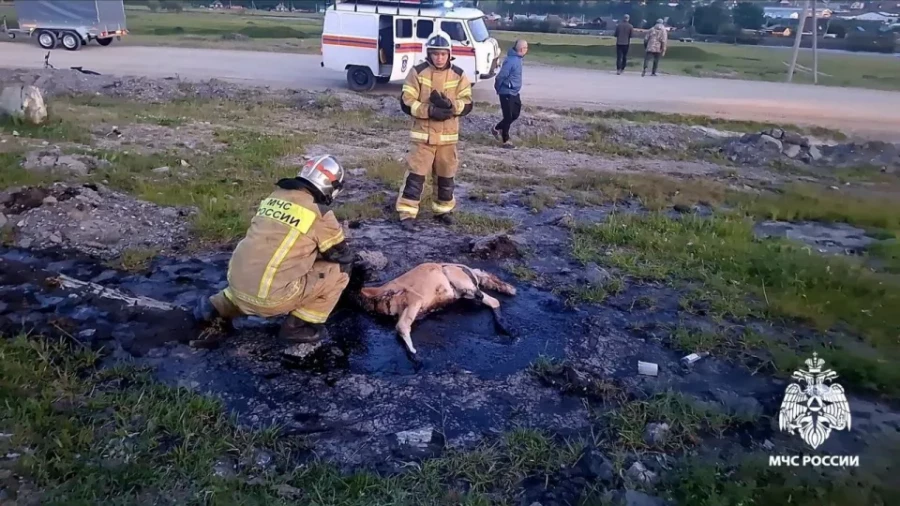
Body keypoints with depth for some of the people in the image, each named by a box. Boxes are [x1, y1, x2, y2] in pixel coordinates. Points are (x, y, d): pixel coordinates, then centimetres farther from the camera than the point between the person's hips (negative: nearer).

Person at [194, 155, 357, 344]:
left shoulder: (273, 198, 12)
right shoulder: (320, 214, -6)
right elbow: (344, 257, 5)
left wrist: (311, 256, 33)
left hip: (238, 285, 7)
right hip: (271, 297, -7)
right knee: (339, 271, 5)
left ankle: (216, 306, 28)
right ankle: (298, 326, 7)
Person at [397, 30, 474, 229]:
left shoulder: (458, 75, 1)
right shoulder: (418, 72, -6)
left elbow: (467, 104, 0)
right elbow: (406, 103, -8)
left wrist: (449, 105, -21)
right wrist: (430, 110, -21)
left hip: (448, 135, 3)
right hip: (423, 134, -3)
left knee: (446, 174, 14)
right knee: (416, 174, -5)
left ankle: (443, 209, 30)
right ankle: (407, 213, 1)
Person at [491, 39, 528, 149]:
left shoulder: (518, 58, 6)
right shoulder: (511, 61, -24)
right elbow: (500, 76, -21)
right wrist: (498, 89, -6)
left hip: (515, 92, 9)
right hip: (507, 93, -9)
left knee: (515, 114, 16)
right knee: (508, 117, 0)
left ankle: (497, 129, 31)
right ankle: (506, 141, 11)